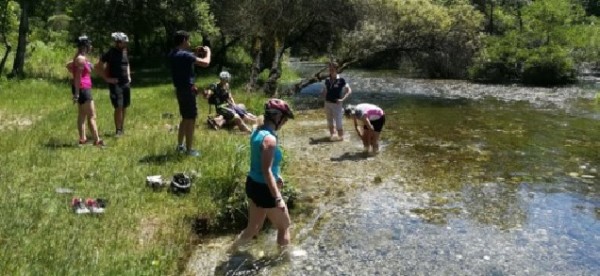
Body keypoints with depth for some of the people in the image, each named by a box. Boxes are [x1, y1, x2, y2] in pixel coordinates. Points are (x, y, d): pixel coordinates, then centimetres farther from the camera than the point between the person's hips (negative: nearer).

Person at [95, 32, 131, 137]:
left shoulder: (124, 51, 11)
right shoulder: (110, 53, -10)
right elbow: (98, 67, -10)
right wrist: (107, 78, -11)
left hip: (126, 83, 7)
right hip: (116, 84, -7)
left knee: (124, 107, 9)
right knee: (119, 107, -10)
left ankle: (121, 129, 18)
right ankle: (118, 131, -5)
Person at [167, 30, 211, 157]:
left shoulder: (173, 54, 8)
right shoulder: (184, 55, -19)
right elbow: (206, 63, -20)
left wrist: (195, 54, 17)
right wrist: (208, 52, -2)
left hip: (180, 89, 9)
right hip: (187, 90, -9)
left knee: (185, 118, 20)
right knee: (191, 119, -2)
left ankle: (180, 145, 27)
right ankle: (189, 149, 3)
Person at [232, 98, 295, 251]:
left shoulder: (257, 132, 4)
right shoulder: (270, 139, -24)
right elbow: (266, 171, -26)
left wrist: (276, 176, 27)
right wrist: (278, 198, -24)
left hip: (253, 184, 9)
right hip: (264, 189, -9)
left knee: (254, 227, 22)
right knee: (284, 226, 13)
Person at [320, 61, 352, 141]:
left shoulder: (341, 80, -11)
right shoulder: (327, 80, 3)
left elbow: (349, 90, -10)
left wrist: (342, 99, -18)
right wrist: (323, 94, -3)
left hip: (336, 104, -5)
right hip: (327, 103, 5)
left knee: (338, 122, 2)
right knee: (330, 121, 17)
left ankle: (341, 137, 17)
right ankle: (332, 134, 33)